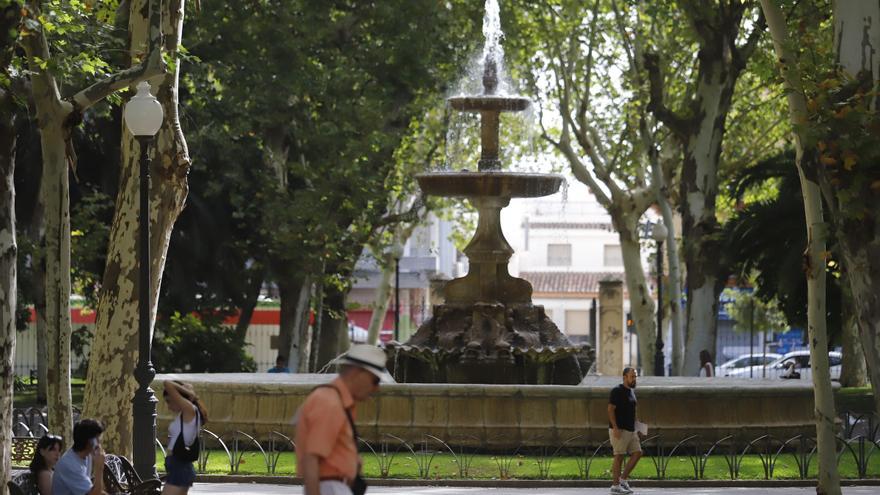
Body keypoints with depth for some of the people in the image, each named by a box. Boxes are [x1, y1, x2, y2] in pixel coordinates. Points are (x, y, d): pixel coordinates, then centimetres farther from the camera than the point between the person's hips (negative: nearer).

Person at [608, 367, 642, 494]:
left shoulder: (632, 391, 15)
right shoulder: (617, 391, -11)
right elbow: (610, 410, -16)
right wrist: (615, 428, -23)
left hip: (631, 430, 8)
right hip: (619, 430, -8)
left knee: (637, 453, 2)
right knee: (619, 456, -6)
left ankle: (623, 479, 9)